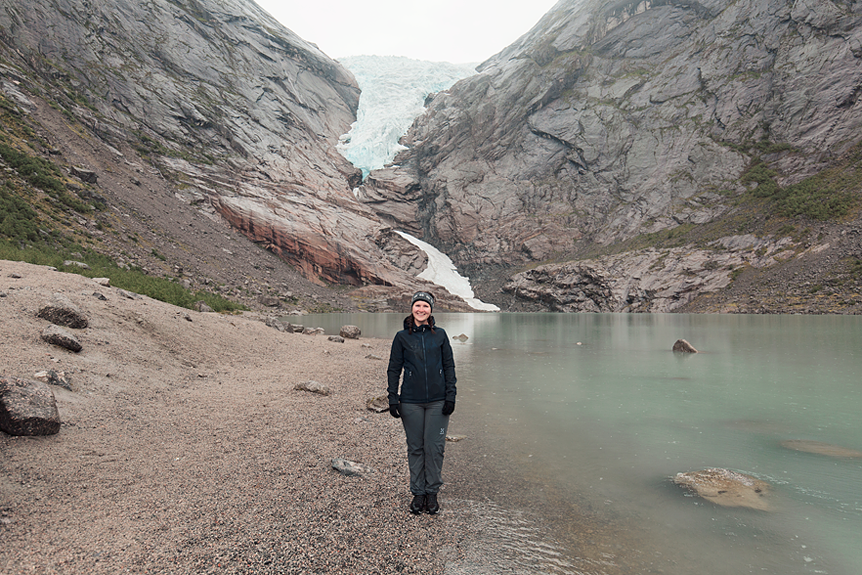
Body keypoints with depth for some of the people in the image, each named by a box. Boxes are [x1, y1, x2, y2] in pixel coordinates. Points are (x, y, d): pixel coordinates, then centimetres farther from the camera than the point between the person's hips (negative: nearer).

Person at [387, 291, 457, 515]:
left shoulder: (440, 335, 5)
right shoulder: (402, 337, 3)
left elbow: (449, 366, 6)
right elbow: (394, 369, 6)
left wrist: (450, 396, -1)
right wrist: (393, 398, -1)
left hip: (438, 401, 0)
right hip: (411, 402, 0)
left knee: (435, 447, 3)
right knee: (415, 447, 7)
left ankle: (432, 492, 19)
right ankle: (418, 493, 21)